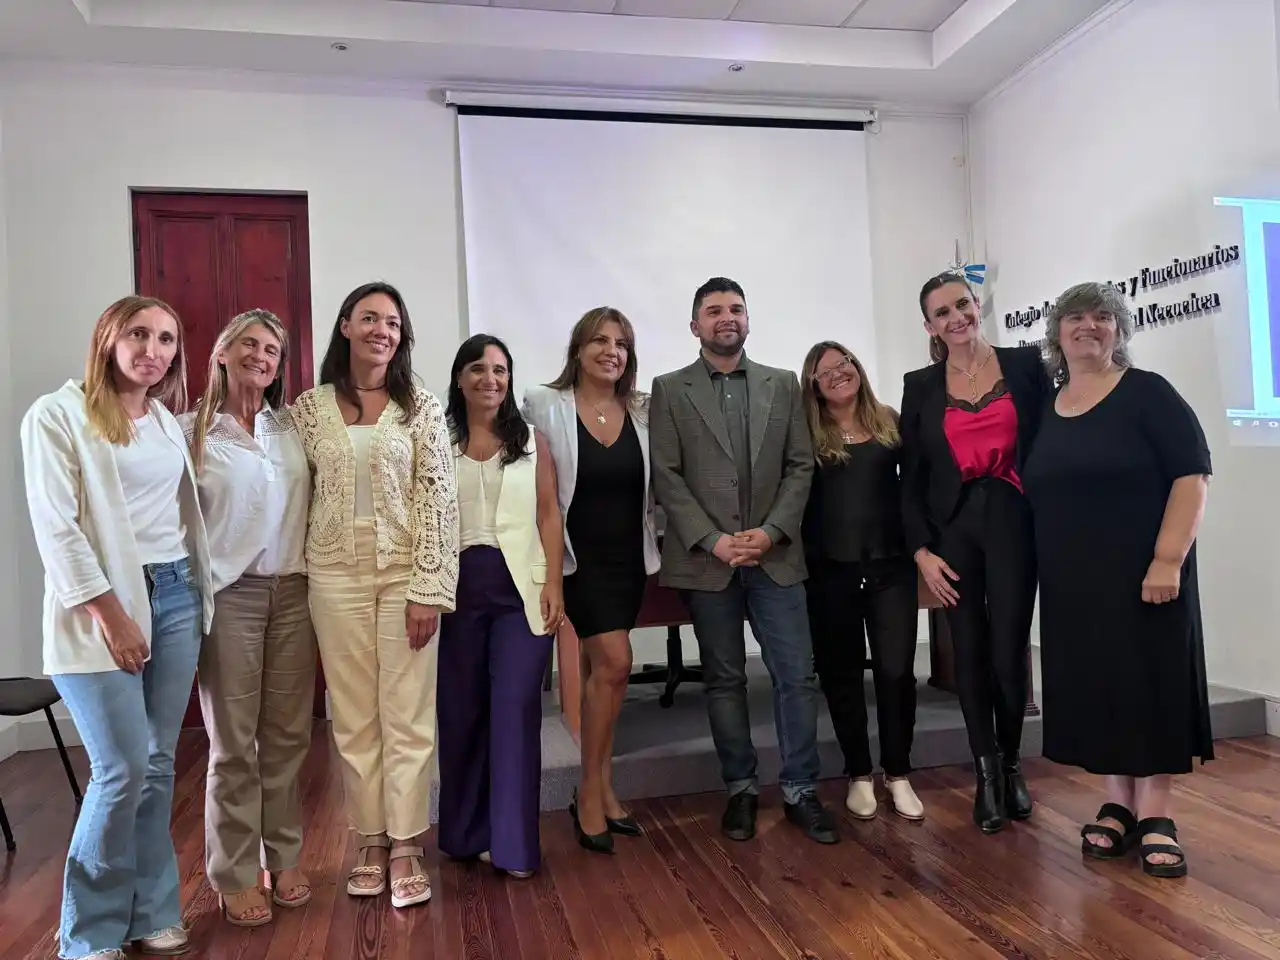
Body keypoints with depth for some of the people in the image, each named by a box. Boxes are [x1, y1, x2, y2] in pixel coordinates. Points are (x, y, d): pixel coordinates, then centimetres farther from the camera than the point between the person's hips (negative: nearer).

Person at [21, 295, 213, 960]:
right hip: (102, 607, -5)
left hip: (176, 596, 6)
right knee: (122, 769, -6)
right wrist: (111, 614, -14)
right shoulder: (58, 414, -5)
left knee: (159, 764, 9)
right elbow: (54, 527, -11)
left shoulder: (169, 421, 13)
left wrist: (196, 590, 8)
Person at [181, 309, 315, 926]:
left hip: (292, 591, 3)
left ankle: (283, 859, 24)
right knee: (233, 742, 3)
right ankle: (235, 876, 18)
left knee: (288, 735, 8)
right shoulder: (192, 431, -1)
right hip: (230, 595, -3)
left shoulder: (292, 428, 10)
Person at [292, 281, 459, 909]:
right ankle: (371, 841, 23)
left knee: (408, 714, 3)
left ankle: (405, 847, 15)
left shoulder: (421, 408, 0)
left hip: (403, 571, -1)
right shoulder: (309, 408, 5)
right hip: (336, 573, 2)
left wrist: (429, 588, -10)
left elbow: (438, 499, -5)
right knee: (353, 715, 9)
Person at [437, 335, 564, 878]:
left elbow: (549, 516, 5)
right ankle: (466, 833, 25)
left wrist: (554, 583, -4)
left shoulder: (532, 442, 9)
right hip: (458, 589, 1)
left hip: (521, 588, 0)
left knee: (515, 710, -3)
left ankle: (513, 843, 5)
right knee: (461, 712, 9)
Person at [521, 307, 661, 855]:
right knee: (614, 663, -13)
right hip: (578, 558, -4)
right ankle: (594, 792, 5)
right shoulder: (545, 407, -7)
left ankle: (597, 792, 24)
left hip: (627, 559, 5)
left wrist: (652, 547, 6)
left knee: (598, 672, 12)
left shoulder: (642, 412, 4)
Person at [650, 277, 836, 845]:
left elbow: (800, 466, 5)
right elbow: (666, 477, -3)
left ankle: (800, 791, 16)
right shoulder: (670, 390, 4)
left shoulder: (783, 385, 10)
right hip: (706, 559, -1)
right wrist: (713, 540, -12)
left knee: (797, 676, 2)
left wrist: (771, 531, -9)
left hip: (776, 555, 2)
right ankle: (740, 789, 21)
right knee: (724, 681, 8)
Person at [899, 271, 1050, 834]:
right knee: (970, 653, 5)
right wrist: (921, 550, -3)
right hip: (953, 528, 1)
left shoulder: (1025, 364, 3)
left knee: (1009, 653, -2)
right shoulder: (920, 386, 5)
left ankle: (1012, 763, 24)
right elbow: (911, 477, 5)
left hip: (1014, 521, -1)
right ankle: (987, 773, 21)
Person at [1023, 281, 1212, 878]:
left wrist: (1168, 558, -19)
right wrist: (1042, 569, 10)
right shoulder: (1046, 412, 10)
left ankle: (1154, 817, 13)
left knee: (1152, 683, 2)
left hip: (1143, 573, -5)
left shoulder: (1147, 393, -5)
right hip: (1071, 583, 5)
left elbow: (1192, 474, -11)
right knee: (1096, 688, 9)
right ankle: (1117, 806, 22)